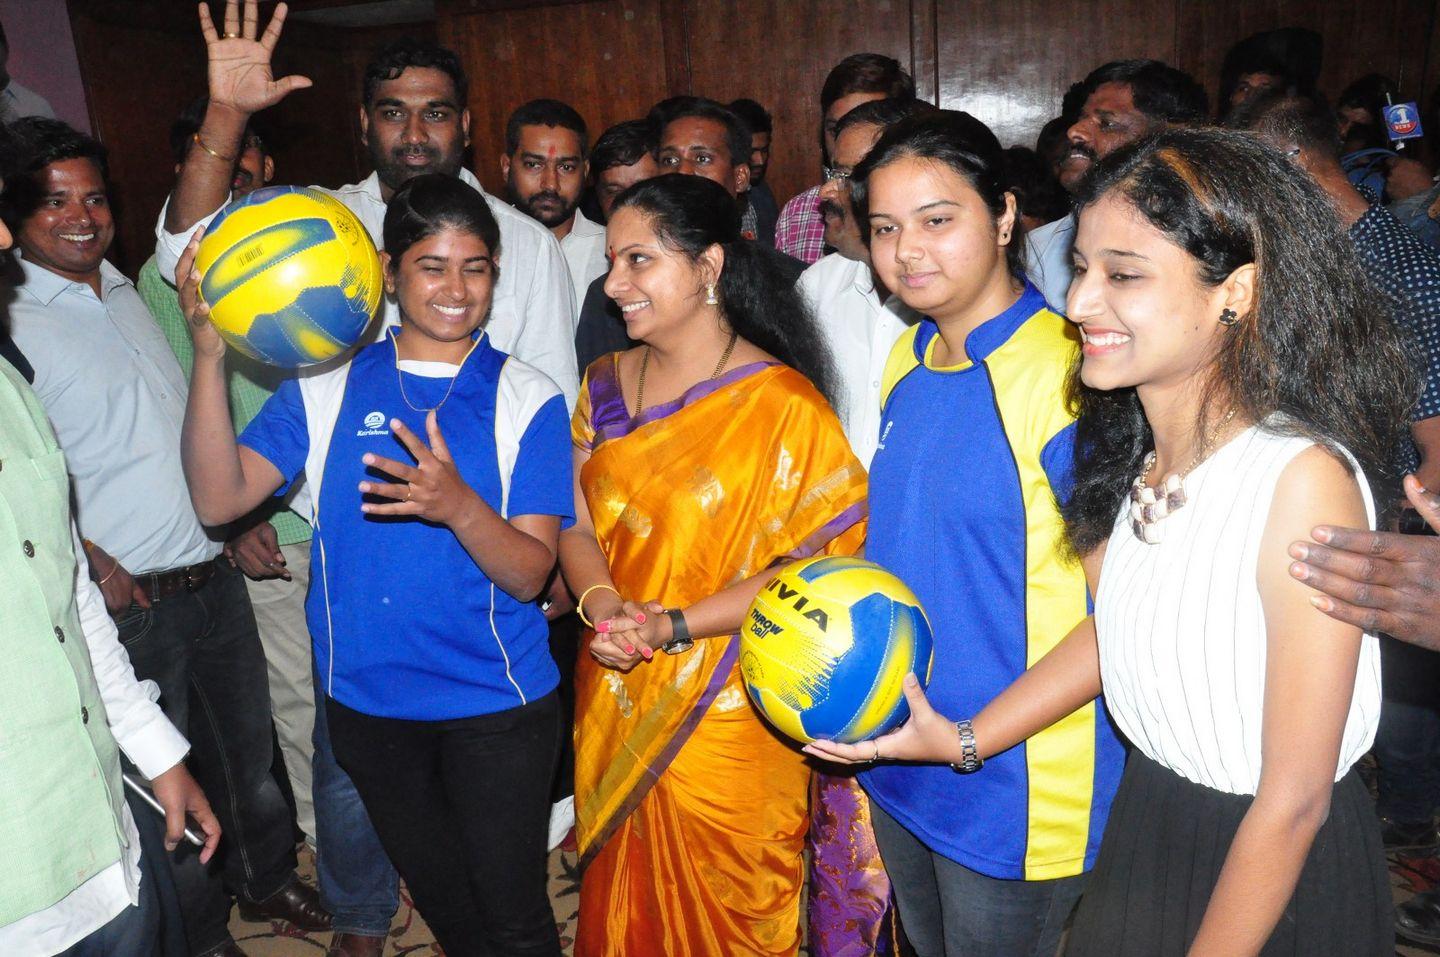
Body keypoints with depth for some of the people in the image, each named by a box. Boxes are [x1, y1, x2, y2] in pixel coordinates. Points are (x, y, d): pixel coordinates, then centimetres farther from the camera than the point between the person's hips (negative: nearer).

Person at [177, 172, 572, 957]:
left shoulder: (527, 399, -9)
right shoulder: (326, 384, -1)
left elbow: (529, 573, -15)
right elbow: (219, 498, -13)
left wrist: (459, 506, -35)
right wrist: (210, 354, -25)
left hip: (496, 703, -2)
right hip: (366, 695, 3)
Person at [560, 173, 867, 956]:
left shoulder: (783, 405, -14)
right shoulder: (606, 384, 4)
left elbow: (812, 565, -17)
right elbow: (578, 524, 6)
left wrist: (674, 626, -23)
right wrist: (600, 601, -14)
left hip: (725, 724, -5)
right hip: (614, 709, 5)